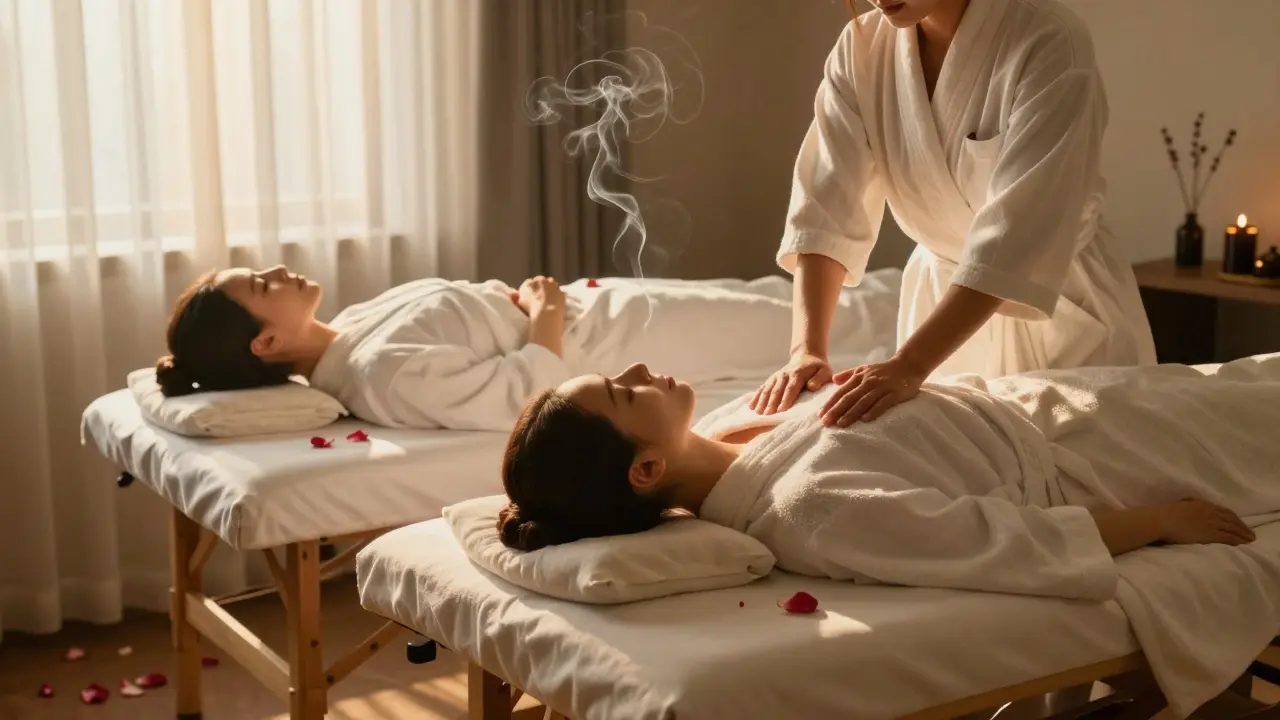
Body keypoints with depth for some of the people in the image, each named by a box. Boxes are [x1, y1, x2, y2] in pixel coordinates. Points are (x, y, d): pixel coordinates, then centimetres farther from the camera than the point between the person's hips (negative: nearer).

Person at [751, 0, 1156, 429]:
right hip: (944, 301, 4)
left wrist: (910, 366, -42)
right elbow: (826, 204, -16)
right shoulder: (860, 49, -10)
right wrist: (808, 348, -30)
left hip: (1066, 305, -3)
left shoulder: (1048, 42, -26)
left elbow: (1018, 231, -34)